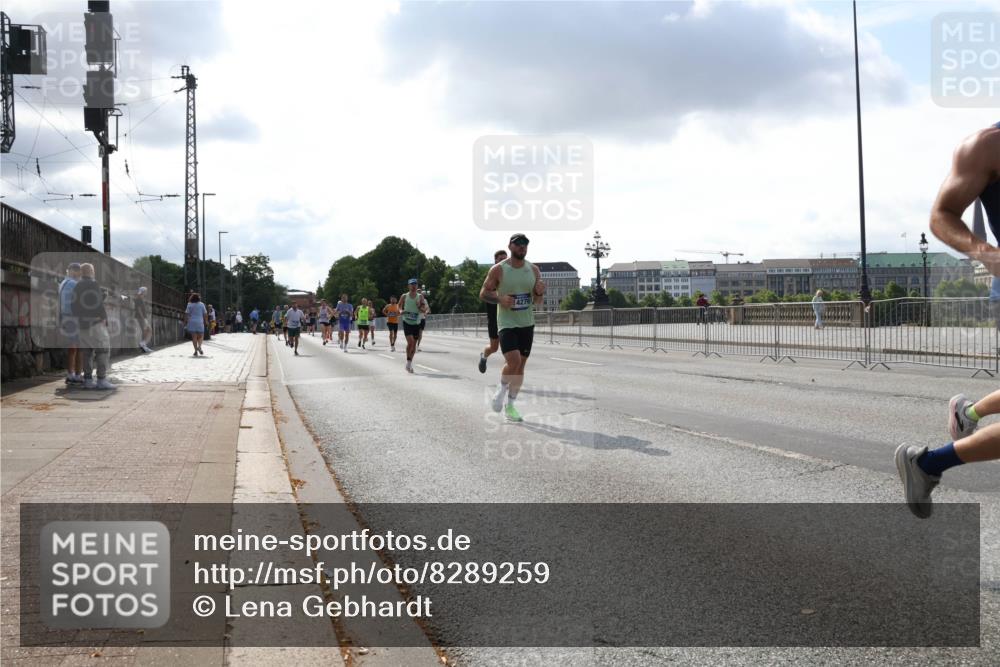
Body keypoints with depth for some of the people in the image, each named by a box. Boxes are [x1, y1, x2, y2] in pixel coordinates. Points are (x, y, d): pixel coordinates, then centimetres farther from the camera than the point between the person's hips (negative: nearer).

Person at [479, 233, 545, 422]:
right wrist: (500, 299, -20)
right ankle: (501, 390, 7)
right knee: (513, 360, -21)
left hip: (527, 324, 5)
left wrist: (539, 293, -14)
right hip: (507, 323, -5)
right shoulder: (498, 270, -7)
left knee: (521, 365, 7)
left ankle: (510, 405, 19)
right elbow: (483, 293, -1)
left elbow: (537, 302, 10)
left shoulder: (534, 270, 5)